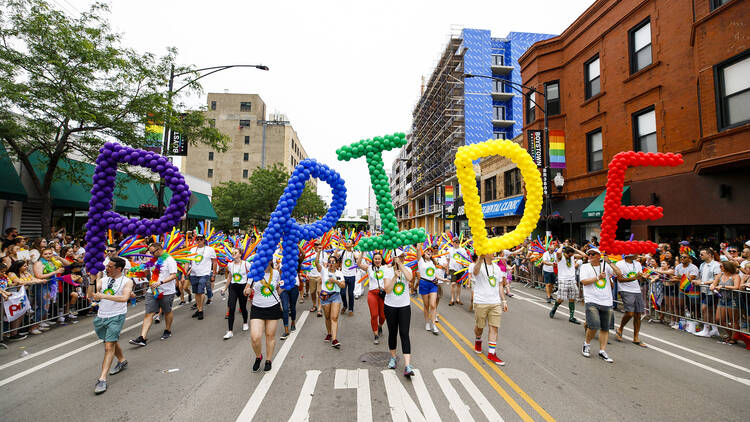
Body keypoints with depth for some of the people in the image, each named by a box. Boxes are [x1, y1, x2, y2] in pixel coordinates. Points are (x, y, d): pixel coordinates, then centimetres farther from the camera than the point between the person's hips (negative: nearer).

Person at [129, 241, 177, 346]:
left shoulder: (169, 260, -12)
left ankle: (167, 331, 30)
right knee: (149, 314, -1)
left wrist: (160, 282, -29)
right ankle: (142, 338, -3)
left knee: (167, 311, 12)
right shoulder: (154, 260, 12)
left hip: (166, 291, -6)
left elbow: (174, 275, -19)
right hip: (152, 291, 6)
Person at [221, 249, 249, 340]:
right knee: (231, 308, -6)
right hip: (233, 287, 3)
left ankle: (245, 323, 38)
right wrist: (225, 288, 20)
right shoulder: (230, 265, 5)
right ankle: (230, 331, -1)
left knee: (243, 307, 8)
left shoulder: (246, 264, -8)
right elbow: (229, 278, 18)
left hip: (243, 287, -3)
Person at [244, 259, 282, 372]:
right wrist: (247, 291, -25)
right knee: (255, 337, -11)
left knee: (270, 335, 9)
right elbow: (245, 292, -7)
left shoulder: (275, 273, 0)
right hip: (257, 308, -1)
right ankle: (258, 357, 21)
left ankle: (268, 360, 31)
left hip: (273, 308, 2)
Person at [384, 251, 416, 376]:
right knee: (392, 333, 13)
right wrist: (395, 276, -24)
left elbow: (409, 278, -26)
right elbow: (387, 290, -15)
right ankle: (393, 357, 35)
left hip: (404, 306, 0)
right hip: (390, 306, 0)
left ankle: (407, 366, -9)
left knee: (404, 334, -7)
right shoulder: (388, 271, -6)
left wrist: (400, 264, -25)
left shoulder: (407, 269, -2)